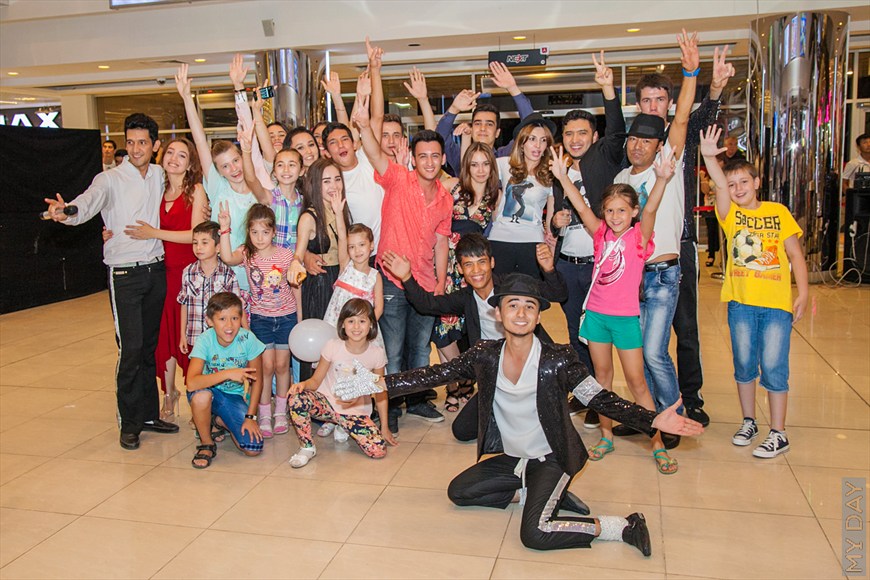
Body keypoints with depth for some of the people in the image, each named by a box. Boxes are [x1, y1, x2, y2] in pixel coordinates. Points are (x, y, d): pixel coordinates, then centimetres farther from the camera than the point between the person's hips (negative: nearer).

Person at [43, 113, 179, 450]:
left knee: (150, 346, 11)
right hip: (125, 273, -4)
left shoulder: (160, 176, 8)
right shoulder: (110, 179, -6)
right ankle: (129, 422, 7)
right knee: (130, 348, -6)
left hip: (157, 268, 4)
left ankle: (149, 413, 22)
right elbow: (88, 203, -24)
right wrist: (66, 212, -44)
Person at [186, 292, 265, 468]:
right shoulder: (205, 340, -22)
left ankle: (221, 422, 15)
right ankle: (207, 444, -10)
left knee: (253, 449, -16)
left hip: (234, 397, 1)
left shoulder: (248, 339, -20)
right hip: (211, 392, -1)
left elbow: (256, 380, -8)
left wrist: (250, 417, -9)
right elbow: (192, 383, -35)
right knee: (200, 395, -39)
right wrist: (228, 373, -43)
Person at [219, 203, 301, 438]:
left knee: (282, 364, 7)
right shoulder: (246, 253, -9)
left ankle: (281, 412, 24)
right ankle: (264, 415, 10)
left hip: (286, 315, 0)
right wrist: (225, 229, -39)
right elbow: (228, 259, -33)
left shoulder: (286, 255, -9)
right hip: (260, 316, 0)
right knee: (266, 364, -4)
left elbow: (295, 286, 1)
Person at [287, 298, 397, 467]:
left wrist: (385, 428, 4)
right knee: (297, 399, -32)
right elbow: (316, 380, -4)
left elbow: (380, 392, 3)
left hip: (356, 412, 1)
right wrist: (303, 384, -29)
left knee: (379, 450, -21)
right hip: (327, 402, -1)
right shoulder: (333, 346, -9)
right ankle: (307, 447, -7)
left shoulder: (376, 353, -7)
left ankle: (342, 428, 10)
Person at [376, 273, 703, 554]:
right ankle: (538, 495, 12)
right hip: (511, 457, 6)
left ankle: (624, 527, -6)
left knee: (534, 534, -23)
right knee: (457, 492, 5)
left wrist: (653, 420, -28)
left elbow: (600, 399, -15)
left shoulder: (558, 360, -19)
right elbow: (434, 375, -6)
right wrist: (381, 383, -14)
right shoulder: (485, 356, -9)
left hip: (550, 460, -6)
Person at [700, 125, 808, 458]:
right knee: (744, 365, 12)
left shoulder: (779, 212, 3)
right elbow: (719, 186, -17)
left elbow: (795, 254, 5)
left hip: (777, 303, -1)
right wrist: (709, 158, -34)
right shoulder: (730, 214, 2)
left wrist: (803, 293, -3)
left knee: (773, 367, 1)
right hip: (741, 302, 1)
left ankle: (778, 434, 13)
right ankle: (748, 423, 29)